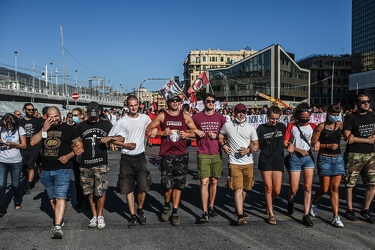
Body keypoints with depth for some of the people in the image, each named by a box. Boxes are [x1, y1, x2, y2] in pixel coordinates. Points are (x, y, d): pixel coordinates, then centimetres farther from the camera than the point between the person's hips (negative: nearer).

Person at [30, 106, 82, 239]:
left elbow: (79, 145, -3)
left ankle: (57, 227, -18)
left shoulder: (68, 129, -2)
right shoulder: (43, 129, 10)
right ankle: (59, 218, 36)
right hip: (46, 170, 5)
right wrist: (44, 129, -11)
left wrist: (68, 156, -17)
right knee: (51, 197, 17)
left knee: (60, 197, -14)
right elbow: (33, 142, -2)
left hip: (62, 169, -5)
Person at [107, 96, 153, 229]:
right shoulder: (122, 122, -5)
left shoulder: (145, 118, 4)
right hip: (126, 159, -1)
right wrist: (125, 145, -12)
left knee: (143, 187, -6)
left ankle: (140, 210, 19)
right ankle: (133, 215, 17)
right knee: (129, 189, 5)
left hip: (140, 157, 1)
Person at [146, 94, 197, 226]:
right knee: (167, 184, -7)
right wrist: (162, 133, -10)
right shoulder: (162, 116, 5)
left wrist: (187, 134, -6)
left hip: (181, 155, 2)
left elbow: (196, 132, 14)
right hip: (166, 154, -2)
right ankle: (166, 205, 23)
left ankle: (174, 212, 17)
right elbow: (148, 130, 4)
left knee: (178, 185, 6)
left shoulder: (185, 116, 9)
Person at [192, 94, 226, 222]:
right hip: (203, 154, -2)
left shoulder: (220, 117, 7)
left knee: (214, 181, 9)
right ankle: (205, 212, -6)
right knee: (204, 182, -8)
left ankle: (211, 207, 24)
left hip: (217, 154, 2)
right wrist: (196, 131, -6)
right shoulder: (197, 117, 3)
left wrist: (217, 135, -5)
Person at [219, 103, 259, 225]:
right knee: (238, 188, -11)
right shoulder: (227, 125, 3)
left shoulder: (250, 128, 4)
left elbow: (256, 144, 8)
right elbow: (220, 137, 18)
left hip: (248, 162, 2)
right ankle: (240, 215, -13)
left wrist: (249, 150, -12)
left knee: (244, 188, 13)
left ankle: (239, 208, 34)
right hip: (234, 162, -2)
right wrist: (223, 145, -1)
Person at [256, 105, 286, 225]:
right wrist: (265, 143, -17)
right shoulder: (261, 128, 0)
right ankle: (271, 215, 13)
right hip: (265, 161, -2)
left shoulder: (282, 127, 6)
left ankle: (268, 203, 34)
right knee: (268, 188, 0)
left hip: (278, 161, 2)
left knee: (277, 191, 1)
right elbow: (257, 145, 2)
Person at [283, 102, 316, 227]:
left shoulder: (312, 126, 6)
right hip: (295, 158, -1)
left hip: (308, 157, 2)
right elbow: (285, 143, -3)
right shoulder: (291, 126, 0)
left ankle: (306, 215, 3)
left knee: (308, 187, -4)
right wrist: (299, 150, -12)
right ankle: (290, 204, 34)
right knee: (294, 189, 1)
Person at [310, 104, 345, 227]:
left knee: (335, 188, 2)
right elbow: (313, 143, -7)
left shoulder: (340, 125, 7)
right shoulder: (321, 126, -5)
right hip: (324, 159, -3)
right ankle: (313, 204, 31)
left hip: (338, 159, 4)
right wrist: (328, 145, -16)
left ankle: (336, 217, 5)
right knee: (324, 189, 0)